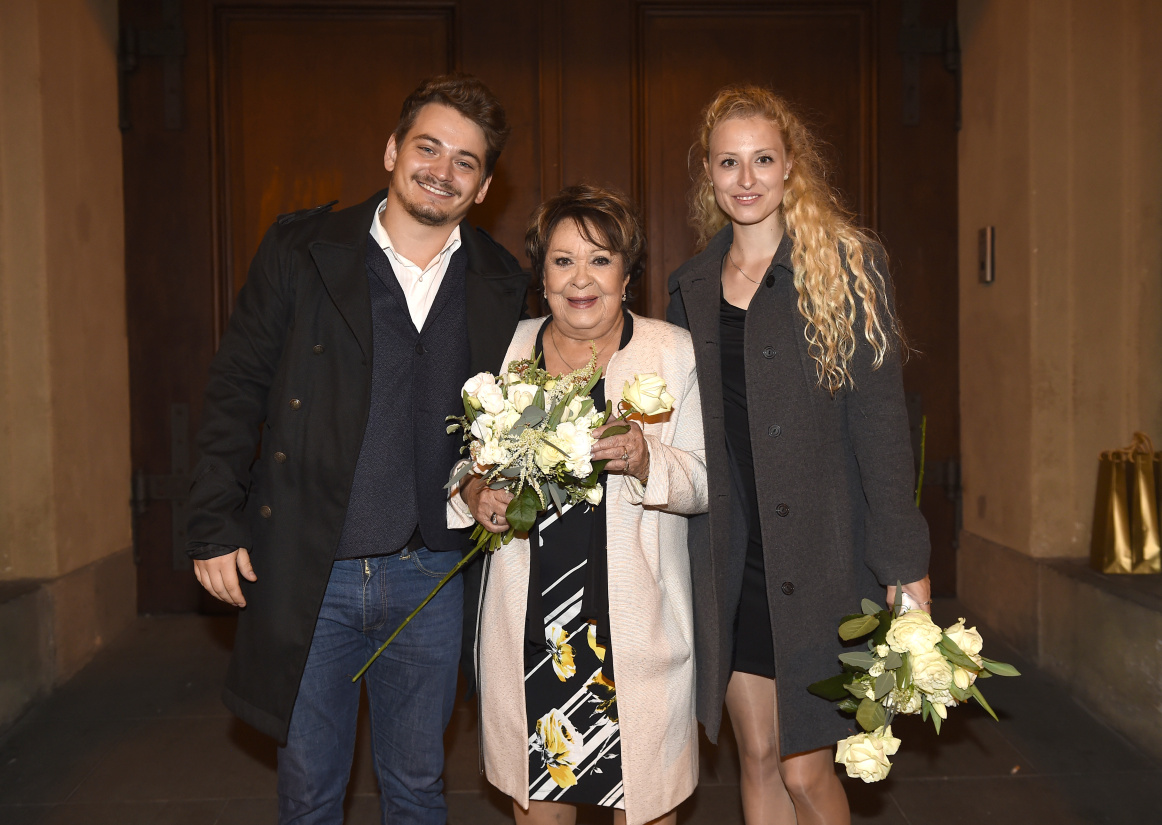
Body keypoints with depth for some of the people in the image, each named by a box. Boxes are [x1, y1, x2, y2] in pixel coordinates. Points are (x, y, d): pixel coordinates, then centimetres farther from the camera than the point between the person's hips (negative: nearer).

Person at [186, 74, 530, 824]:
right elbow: (238, 389, -1)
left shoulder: (503, 286, 3)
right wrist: (216, 524, -4)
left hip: (430, 573, 2)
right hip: (305, 570, -1)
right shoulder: (302, 250, -2)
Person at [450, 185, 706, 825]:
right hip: (529, 621, 2)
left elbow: (709, 481, -4)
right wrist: (473, 495, -8)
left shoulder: (674, 352, 0)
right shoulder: (508, 349, 7)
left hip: (637, 621, -2)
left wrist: (646, 460, -23)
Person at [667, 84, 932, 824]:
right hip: (728, 559, 4)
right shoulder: (694, 286, 11)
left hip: (819, 557, -4)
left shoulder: (846, 263, -3)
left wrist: (905, 562, -12)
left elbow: (879, 416, -8)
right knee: (759, 759, 13)